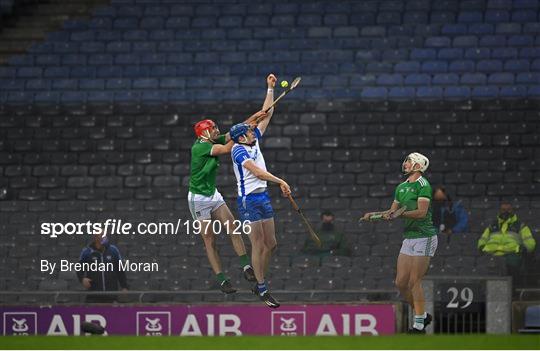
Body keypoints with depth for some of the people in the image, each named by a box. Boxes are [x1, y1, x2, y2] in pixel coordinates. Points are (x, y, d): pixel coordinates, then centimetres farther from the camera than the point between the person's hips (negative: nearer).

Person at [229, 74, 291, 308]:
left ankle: (259, 284, 18)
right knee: (258, 245, -7)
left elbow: (266, 115, 16)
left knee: (271, 243, 8)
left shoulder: (253, 142, 10)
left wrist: (271, 89, 14)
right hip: (248, 200, -8)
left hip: (263, 197, 8)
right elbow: (258, 172, -23)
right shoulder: (239, 150, -13)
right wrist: (280, 182, -27)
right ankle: (262, 289, -3)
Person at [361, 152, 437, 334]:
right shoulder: (401, 187, 16)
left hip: (424, 238, -8)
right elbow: (392, 211, 22)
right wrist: (373, 215, 9)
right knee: (400, 282, 4)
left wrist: (400, 213, -28)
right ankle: (422, 315, 19)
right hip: (409, 237, 8)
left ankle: (419, 325, -5)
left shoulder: (423, 185, -10)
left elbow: (421, 212, -20)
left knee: (414, 282, -10)